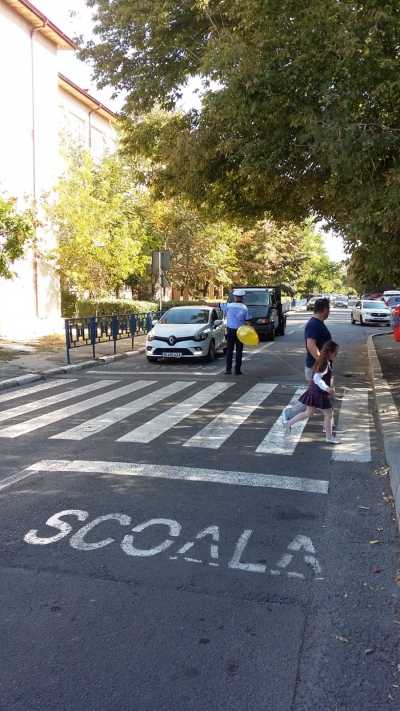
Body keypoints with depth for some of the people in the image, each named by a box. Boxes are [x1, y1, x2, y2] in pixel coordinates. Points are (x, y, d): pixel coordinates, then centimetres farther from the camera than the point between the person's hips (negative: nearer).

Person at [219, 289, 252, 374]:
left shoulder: (228, 306, -6)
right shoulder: (245, 308, -6)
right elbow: (248, 321, -5)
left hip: (230, 331, 1)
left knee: (229, 351, 6)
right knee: (239, 351, 5)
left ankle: (228, 369, 4)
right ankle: (237, 370, 5)